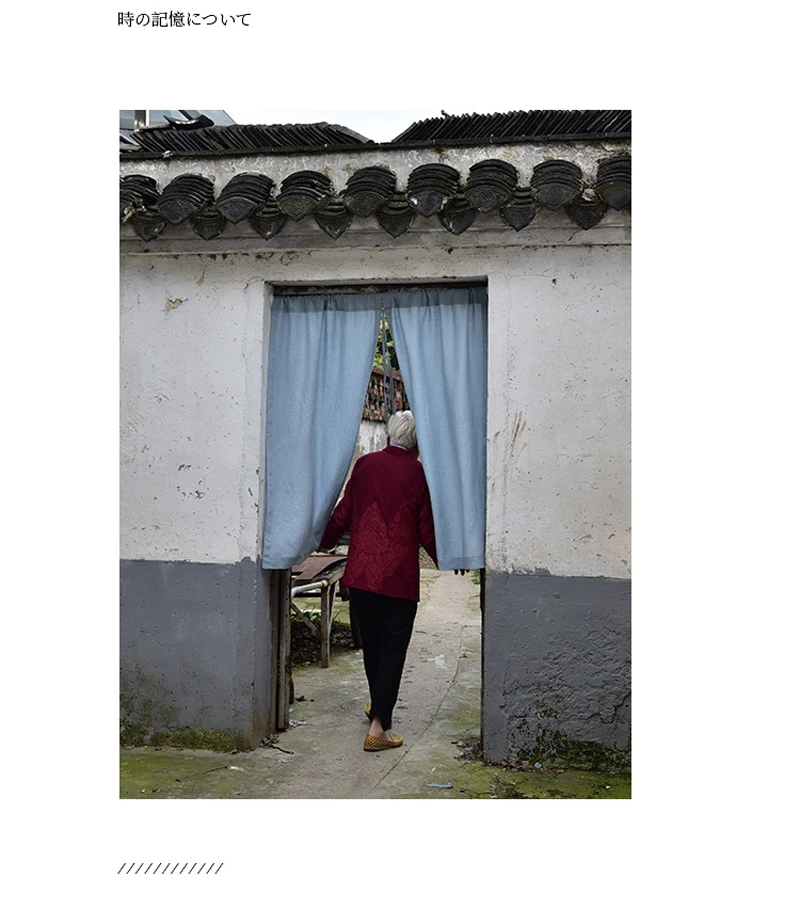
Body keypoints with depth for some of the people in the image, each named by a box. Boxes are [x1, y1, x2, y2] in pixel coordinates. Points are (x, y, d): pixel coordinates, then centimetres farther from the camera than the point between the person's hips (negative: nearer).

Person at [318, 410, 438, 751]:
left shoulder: (365, 464, 2)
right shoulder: (419, 474, -6)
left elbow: (343, 514, 8)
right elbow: (427, 530, -3)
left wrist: (324, 542, 26)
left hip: (361, 571, 4)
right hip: (400, 576, -3)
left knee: (370, 642, 19)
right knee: (393, 647, 5)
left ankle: (378, 706, 40)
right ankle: (378, 727, 2)